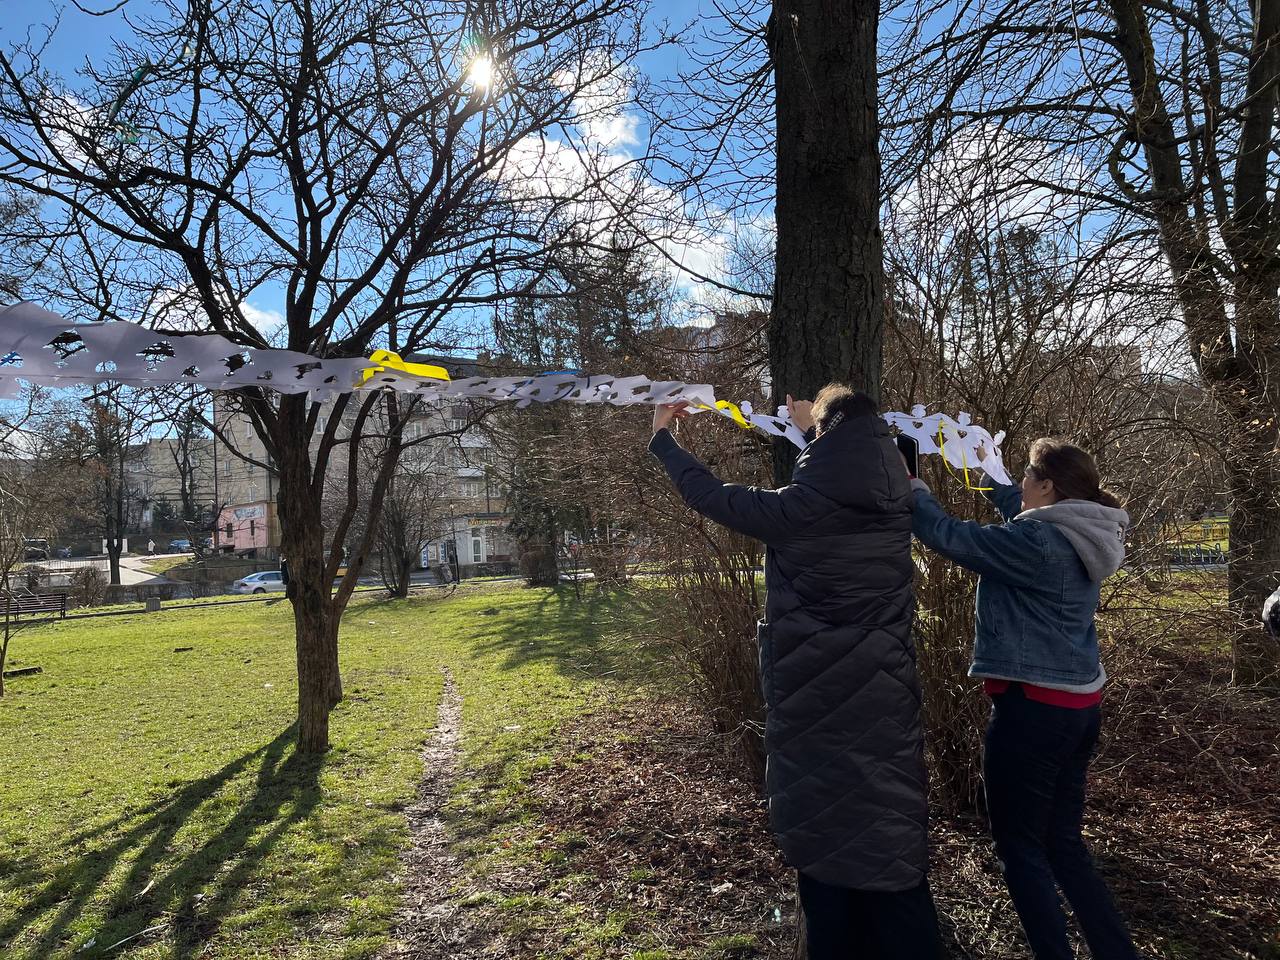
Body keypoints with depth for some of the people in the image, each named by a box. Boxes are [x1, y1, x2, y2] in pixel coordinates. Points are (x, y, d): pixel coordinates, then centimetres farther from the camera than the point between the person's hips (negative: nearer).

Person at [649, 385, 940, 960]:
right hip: (882, 699, 4)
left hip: (814, 700, -4)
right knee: (891, 838, 14)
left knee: (823, 833, 13)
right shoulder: (891, 504, -2)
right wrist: (813, 430, 37)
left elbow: (711, 497, -4)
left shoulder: (798, 509, -16)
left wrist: (662, 438, 11)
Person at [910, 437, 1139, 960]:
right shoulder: (1080, 539, 7)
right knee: (1064, 844, 19)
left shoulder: (1034, 541, -20)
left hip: (1033, 708, -9)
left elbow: (946, 535, -16)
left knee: (1020, 847, 6)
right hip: (1080, 707, 9)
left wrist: (910, 485, 0)